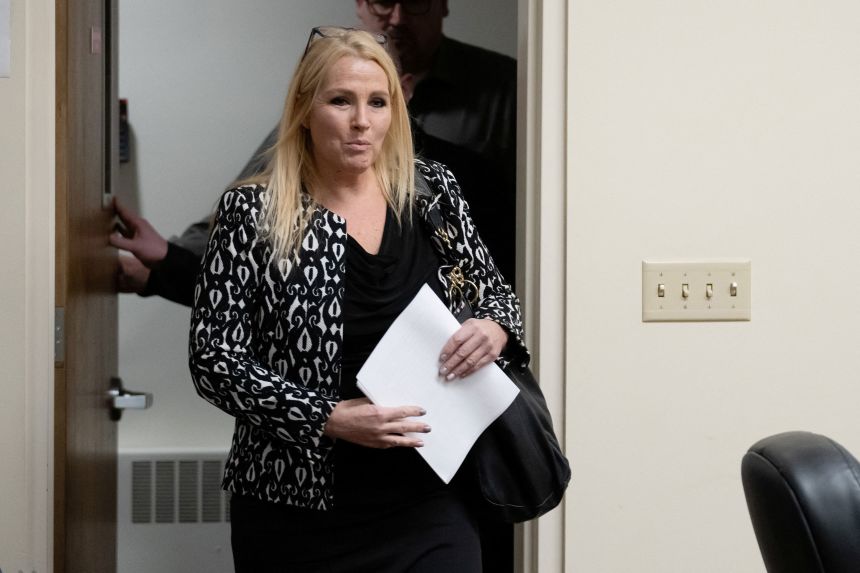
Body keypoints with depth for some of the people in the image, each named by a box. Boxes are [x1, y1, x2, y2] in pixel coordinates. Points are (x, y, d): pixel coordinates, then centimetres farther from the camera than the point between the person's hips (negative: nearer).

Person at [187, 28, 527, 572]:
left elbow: (496, 291, 15)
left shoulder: (434, 190, 4)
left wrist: (495, 328, -8)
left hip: (431, 499, 3)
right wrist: (328, 419, -19)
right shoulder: (253, 213, -6)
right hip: (302, 506, -2)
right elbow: (213, 355, -8)